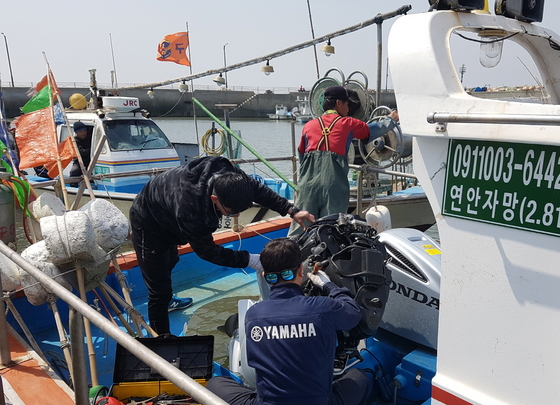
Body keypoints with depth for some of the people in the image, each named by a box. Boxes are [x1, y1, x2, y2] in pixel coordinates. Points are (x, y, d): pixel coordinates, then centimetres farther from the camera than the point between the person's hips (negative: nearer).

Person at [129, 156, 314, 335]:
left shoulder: (228, 175, -33)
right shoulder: (189, 210, -47)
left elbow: (257, 189, -13)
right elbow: (208, 251, -31)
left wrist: (292, 210, -17)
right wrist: (251, 260, -32)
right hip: (149, 223, -8)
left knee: (170, 262, 31)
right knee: (159, 289, -5)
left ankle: (166, 300, 57)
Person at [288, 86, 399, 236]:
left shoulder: (309, 125, 19)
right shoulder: (348, 124, 13)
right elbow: (374, 129, 28)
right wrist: (392, 119, 47)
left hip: (308, 182, 2)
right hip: (334, 183, -2)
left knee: (299, 226, 2)